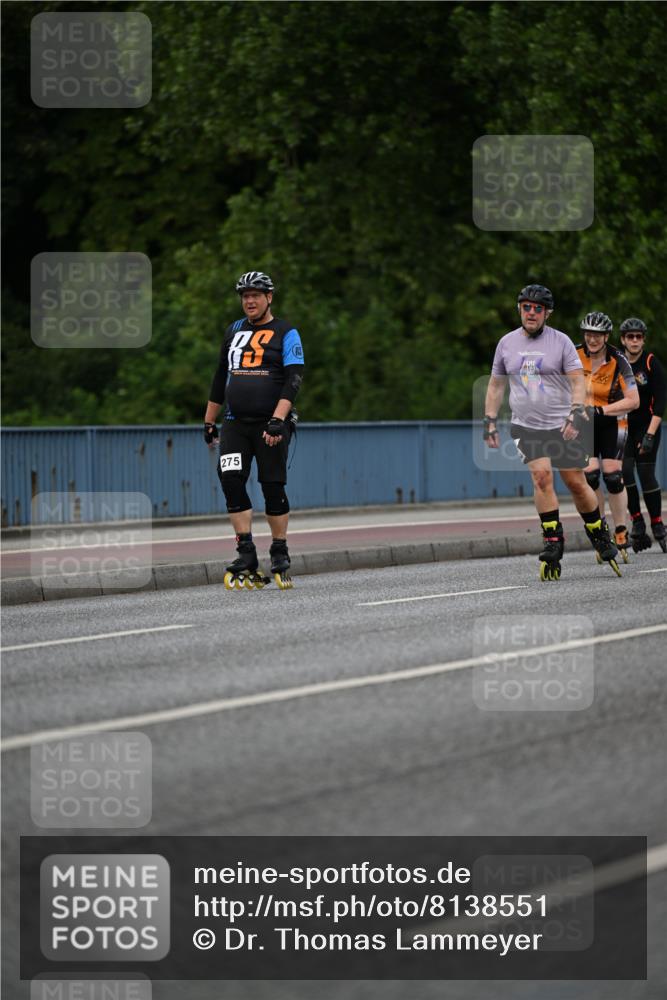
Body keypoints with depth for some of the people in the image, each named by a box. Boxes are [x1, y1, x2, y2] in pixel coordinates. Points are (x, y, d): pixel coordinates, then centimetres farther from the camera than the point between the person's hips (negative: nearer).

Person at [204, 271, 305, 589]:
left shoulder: (286, 333, 0)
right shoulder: (234, 331, 15)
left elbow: (293, 380, -10)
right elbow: (220, 379, 22)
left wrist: (277, 420, -22)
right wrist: (209, 422, 21)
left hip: (271, 424, -4)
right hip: (235, 424, 4)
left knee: (273, 488, -3)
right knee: (231, 480, -13)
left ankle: (280, 556, 11)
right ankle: (247, 556, -11)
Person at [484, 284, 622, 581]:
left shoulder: (560, 342, -1)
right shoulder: (507, 343, 8)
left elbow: (578, 380, -4)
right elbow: (496, 384, 16)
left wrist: (576, 413, -19)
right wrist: (490, 422, 10)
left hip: (562, 424, -1)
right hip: (526, 426, 1)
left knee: (576, 483, 0)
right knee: (541, 475, -18)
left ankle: (600, 535, 20)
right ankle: (552, 543, -13)